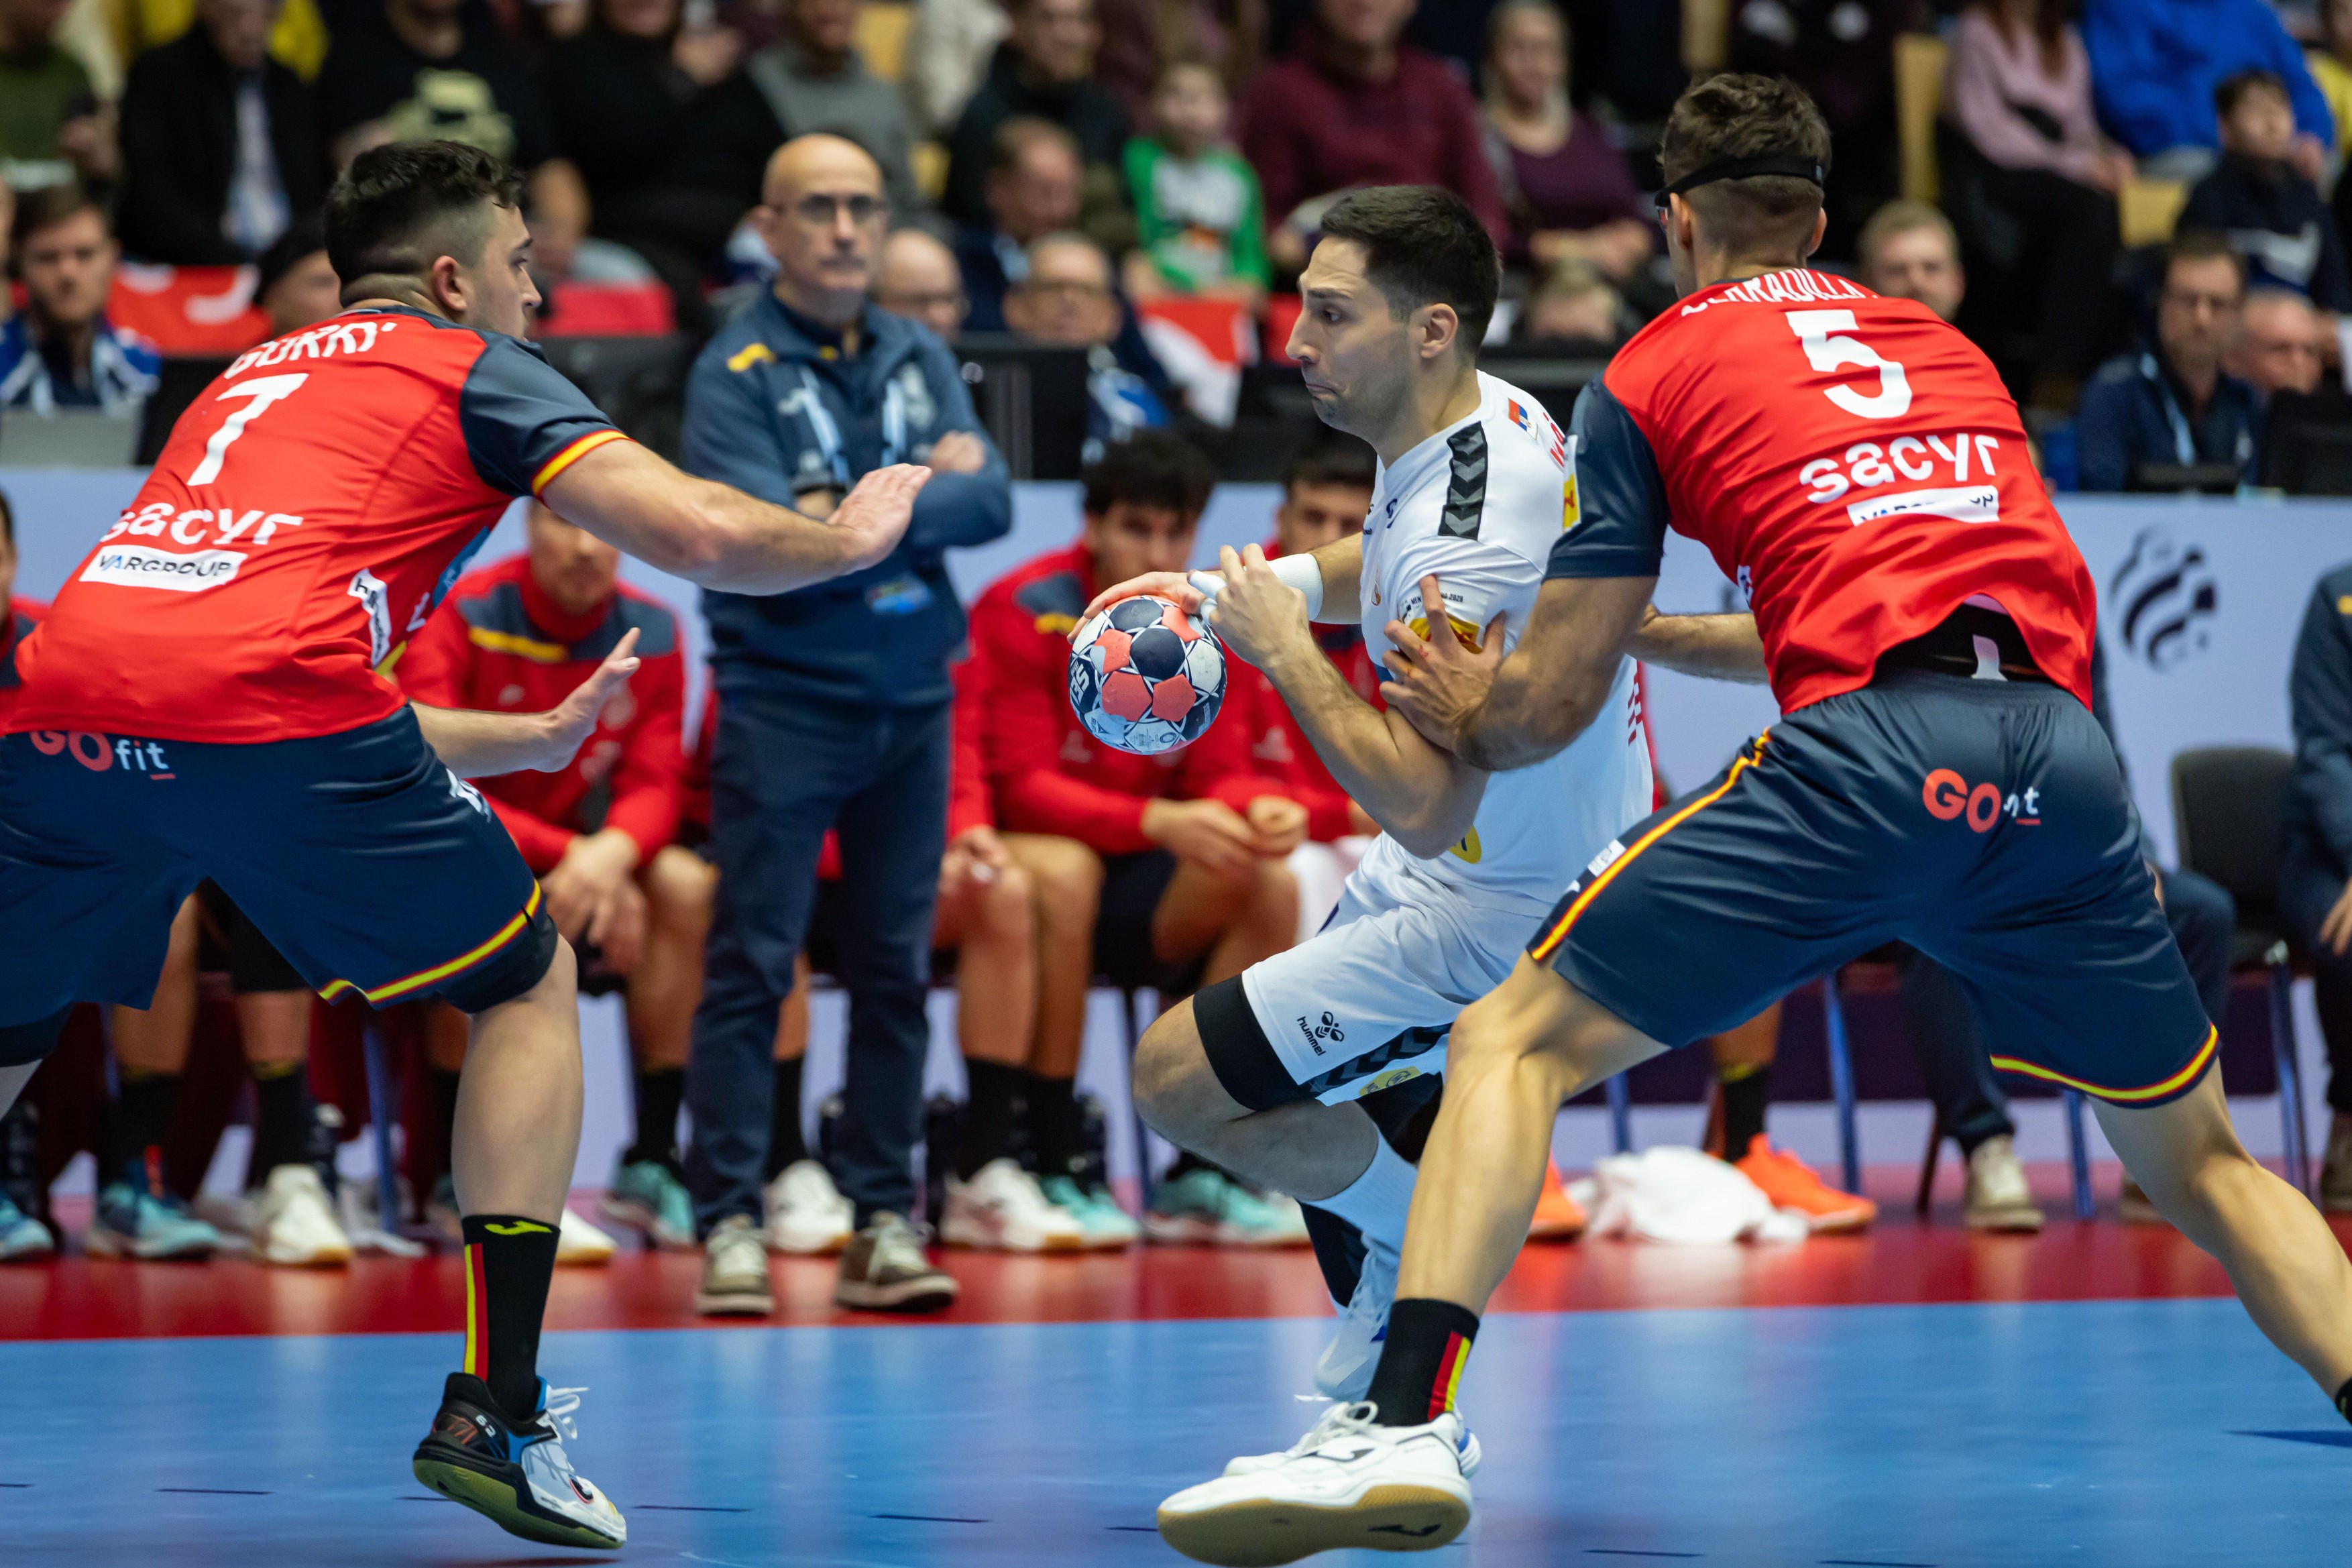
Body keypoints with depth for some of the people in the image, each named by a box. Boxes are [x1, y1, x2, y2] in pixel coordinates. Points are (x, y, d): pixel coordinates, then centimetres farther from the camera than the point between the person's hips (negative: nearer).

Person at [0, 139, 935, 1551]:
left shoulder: (249, 381, 36)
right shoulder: (475, 370, 18)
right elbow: (700, 537, 6)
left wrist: (527, 740, 48)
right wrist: (853, 536, 27)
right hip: (266, 712, -5)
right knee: (530, 982, 18)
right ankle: (497, 1418, 10)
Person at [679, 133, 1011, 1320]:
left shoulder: (921, 360, 11)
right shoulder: (734, 374, -5)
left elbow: (990, 503, -1)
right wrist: (927, 495, -7)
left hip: (910, 703, 5)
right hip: (784, 700, -5)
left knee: (896, 967, 5)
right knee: (752, 966, -6)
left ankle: (884, 1220, 9)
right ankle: (728, 1222, -3)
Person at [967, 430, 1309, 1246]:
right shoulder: (1025, 612, -13)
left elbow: (1205, 784, 5)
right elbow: (1022, 786, -20)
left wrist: (1252, 817, -20)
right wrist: (1158, 823, -34)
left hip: (1133, 884, 6)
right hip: (1019, 855, -6)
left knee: (1270, 886, -18)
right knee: (1063, 871, -38)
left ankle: (1197, 1177, -17)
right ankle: (1049, 1168, -29)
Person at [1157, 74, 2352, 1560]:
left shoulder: (1651, 372, 16)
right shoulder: (1947, 346, 29)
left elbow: (1551, 708, 16)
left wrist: (1469, 710, 40)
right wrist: (1653, 632, 51)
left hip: (1860, 761, -4)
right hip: (2063, 756, 4)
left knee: (1511, 1047, 5)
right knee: (2200, 1158, 21)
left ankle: (1408, 1420, -14)